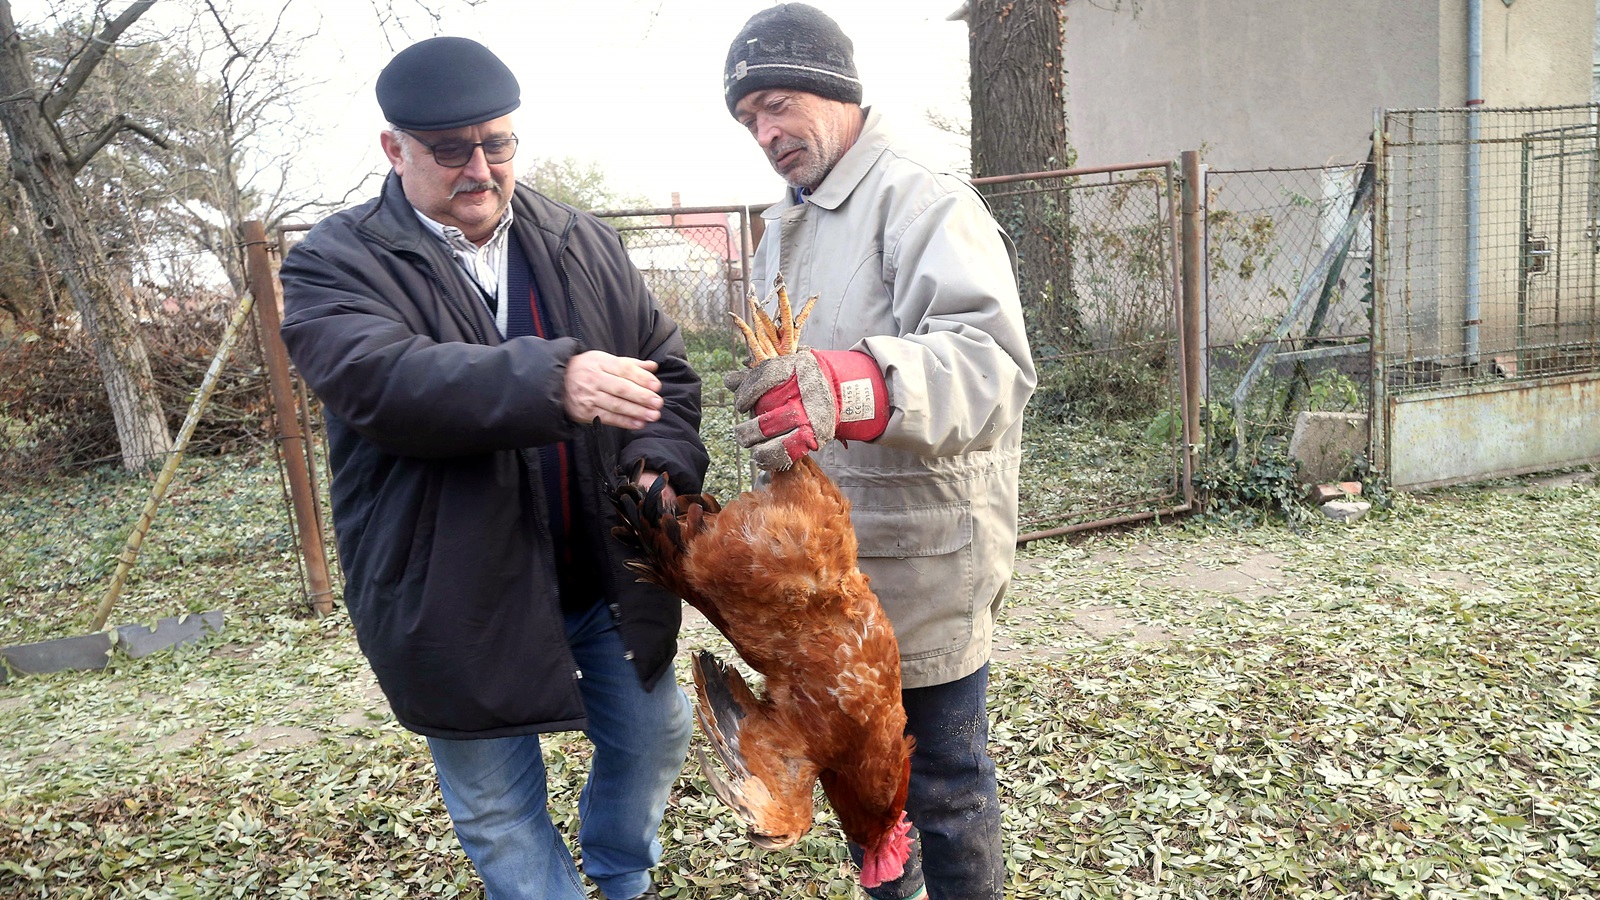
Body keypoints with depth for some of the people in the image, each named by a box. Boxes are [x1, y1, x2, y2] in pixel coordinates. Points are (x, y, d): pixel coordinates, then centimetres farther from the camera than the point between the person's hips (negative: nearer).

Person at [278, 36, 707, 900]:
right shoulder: (336, 264, -10)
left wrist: (661, 464, -16)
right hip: (459, 604, -4)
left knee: (653, 739, 21)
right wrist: (553, 381, -45)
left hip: (607, 579, 4)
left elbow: (666, 368, 5)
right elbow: (384, 379, -30)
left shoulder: (585, 245, 4)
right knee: (498, 811, 13)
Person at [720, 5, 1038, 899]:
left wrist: (859, 386, -50)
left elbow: (994, 363, -32)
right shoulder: (783, 229, 14)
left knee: (945, 793, 9)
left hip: (924, 573, -8)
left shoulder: (927, 205, -15)